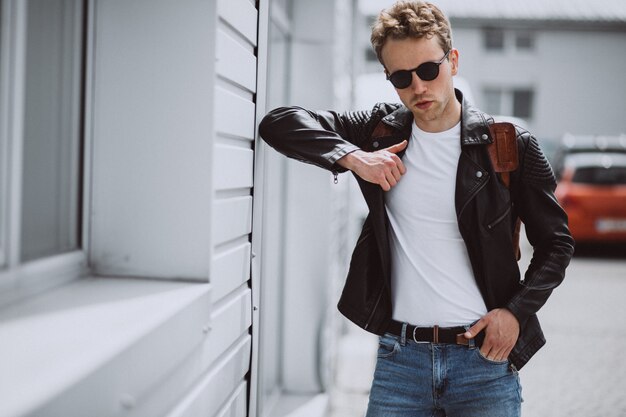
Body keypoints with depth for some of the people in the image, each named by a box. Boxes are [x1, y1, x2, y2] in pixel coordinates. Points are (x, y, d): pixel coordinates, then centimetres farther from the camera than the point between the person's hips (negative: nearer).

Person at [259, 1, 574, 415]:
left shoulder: (510, 144, -2)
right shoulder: (381, 132, 4)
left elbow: (557, 243, 6)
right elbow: (279, 123, 2)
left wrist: (516, 311, -8)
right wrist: (352, 157, -11)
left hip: (484, 355, -1)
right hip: (400, 358, 2)